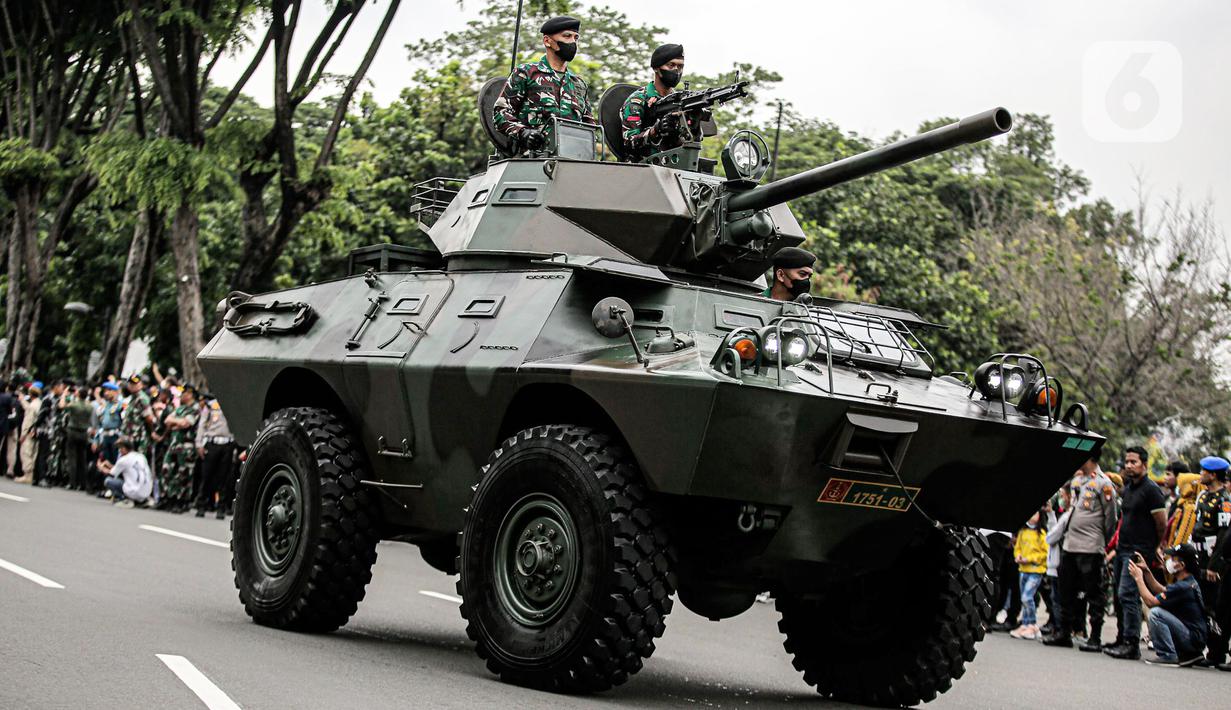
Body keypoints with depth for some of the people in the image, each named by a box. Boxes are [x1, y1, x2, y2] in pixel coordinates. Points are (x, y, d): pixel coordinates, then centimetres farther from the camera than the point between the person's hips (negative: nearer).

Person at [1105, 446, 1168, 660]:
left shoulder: (1151, 490, -11)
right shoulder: (1128, 488, 15)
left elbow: (1162, 524, -9)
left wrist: (1155, 548, 3)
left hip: (1138, 552, -9)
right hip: (1123, 549, 9)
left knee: (1127, 595, -15)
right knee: (1122, 596, 10)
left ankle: (1131, 644, -14)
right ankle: (1124, 640, 17)